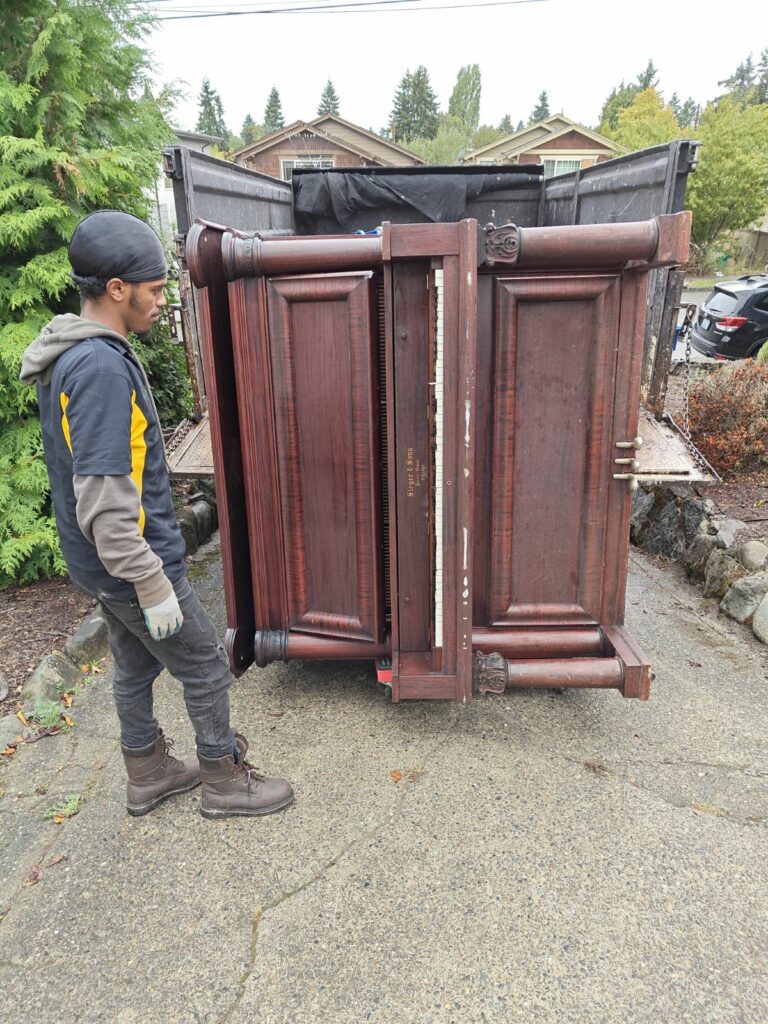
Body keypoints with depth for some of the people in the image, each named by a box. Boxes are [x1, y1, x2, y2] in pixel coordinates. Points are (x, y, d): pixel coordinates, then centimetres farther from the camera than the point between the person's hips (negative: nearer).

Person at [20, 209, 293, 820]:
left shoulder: (75, 355, 6)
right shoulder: (103, 367, -26)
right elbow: (104, 501, -29)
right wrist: (152, 585, -22)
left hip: (104, 565, 10)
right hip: (132, 564, -10)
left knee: (136, 665, 22)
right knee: (206, 669, 8)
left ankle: (149, 774, 41)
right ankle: (225, 781, 27)